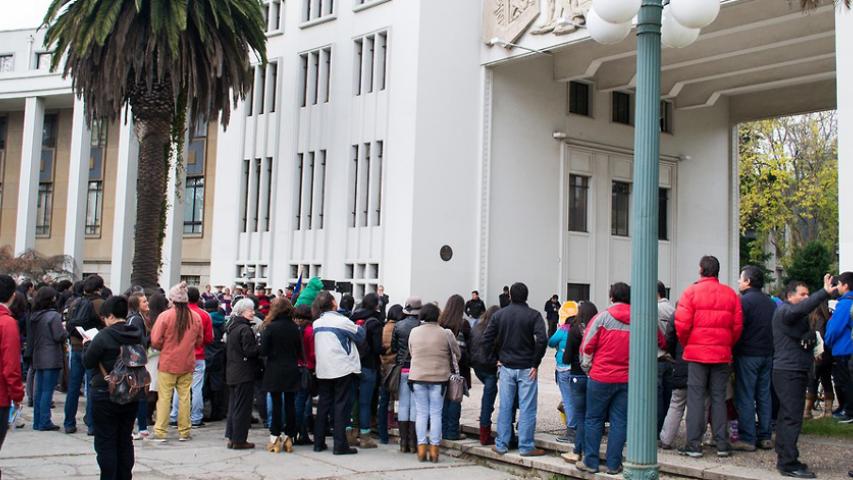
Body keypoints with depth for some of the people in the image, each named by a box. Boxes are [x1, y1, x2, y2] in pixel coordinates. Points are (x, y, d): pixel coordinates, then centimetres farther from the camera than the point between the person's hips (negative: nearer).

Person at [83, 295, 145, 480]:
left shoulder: (104, 336, -17)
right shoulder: (137, 335, 0)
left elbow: (87, 362, -11)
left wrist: (88, 344, 8)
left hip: (106, 395, -6)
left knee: (105, 442, 3)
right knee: (125, 441, 15)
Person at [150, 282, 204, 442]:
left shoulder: (165, 316, -12)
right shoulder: (195, 317, 0)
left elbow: (155, 341, -11)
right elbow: (199, 341, 9)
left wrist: (164, 348, 9)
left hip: (167, 363, -3)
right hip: (187, 364, 3)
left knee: (164, 397, 4)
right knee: (184, 397, 9)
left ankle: (160, 432, 6)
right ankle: (184, 432, 14)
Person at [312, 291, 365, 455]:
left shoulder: (316, 323, 6)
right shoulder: (342, 321, -12)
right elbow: (360, 336, -2)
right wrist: (359, 327, 17)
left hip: (323, 370, 6)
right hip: (342, 369, -5)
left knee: (323, 405, 12)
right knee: (341, 405, -1)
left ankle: (319, 443, 15)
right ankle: (340, 445, -2)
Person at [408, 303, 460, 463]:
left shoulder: (414, 332, -1)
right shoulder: (446, 333, -7)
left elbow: (411, 352, 6)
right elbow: (457, 354, 2)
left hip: (418, 377, 2)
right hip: (439, 378, -2)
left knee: (421, 413, 8)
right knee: (436, 414, 5)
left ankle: (421, 449, 6)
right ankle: (434, 449, 6)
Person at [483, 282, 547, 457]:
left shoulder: (499, 315, 3)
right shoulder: (533, 315, -7)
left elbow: (487, 339, -1)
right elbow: (542, 339, -20)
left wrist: (499, 357, 10)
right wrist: (535, 363, -11)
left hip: (506, 368, 3)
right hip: (526, 369, -3)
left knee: (505, 408, 9)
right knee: (527, 408, 2)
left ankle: (501, 445, 13)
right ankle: (526, 446, 4)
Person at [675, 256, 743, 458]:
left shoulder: (691, 292, -6)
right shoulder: (730, 294, 4)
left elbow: (682, 324, -10)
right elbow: (738, 326, 3)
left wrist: (686, 345, 6)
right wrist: (727, 345, 15)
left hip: (697, 353, -3)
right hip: (722, 354, 3)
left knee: (696, 397, 2)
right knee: (719, 398, 10)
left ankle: (694, 445, 2)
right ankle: (722, 444, 11)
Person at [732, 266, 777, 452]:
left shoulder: (744, 301, -13)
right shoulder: (770, 302, 12)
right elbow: (775, 329, 17)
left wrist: (733, 351, -6)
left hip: (747, 355, -7)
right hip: (767, 354, 7)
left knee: (745, 397, -3)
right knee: (764, 396, 11)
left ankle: (747, 438, -2)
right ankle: (765, 437, 15)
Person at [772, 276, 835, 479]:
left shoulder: (797, 315, 23)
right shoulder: (784, 310, -10)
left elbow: (811, 334, 19)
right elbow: (801, 308, -31)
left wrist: (810, 337, -3)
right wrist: (825, 293, -40)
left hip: (797, 371, 10)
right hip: (788, 372, -10)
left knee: (787, 416, 13)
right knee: (792, 417, -13)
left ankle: (784, 458, 19)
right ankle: (789, 463, -13)